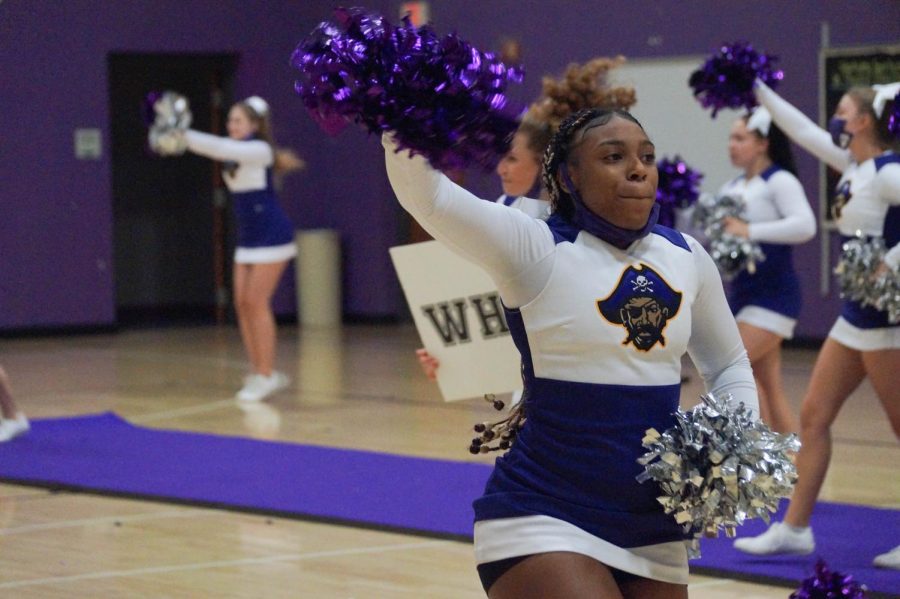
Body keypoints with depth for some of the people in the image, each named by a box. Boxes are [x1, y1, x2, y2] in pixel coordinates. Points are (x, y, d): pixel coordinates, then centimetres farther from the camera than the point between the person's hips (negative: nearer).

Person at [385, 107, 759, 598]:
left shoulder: (686, 257, 7)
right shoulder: (536, 248, -8)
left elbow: (729, 365, 21)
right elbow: (423, 193, -22)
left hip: (654, 530, 6)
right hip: (541, 520, -6)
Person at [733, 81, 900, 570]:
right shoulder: (854, 167, 11)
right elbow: (804, 132, 21)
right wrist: (759, 92, 24)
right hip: (857, 312, 10)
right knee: (813, 417, 9)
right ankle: (794, 529, 14)